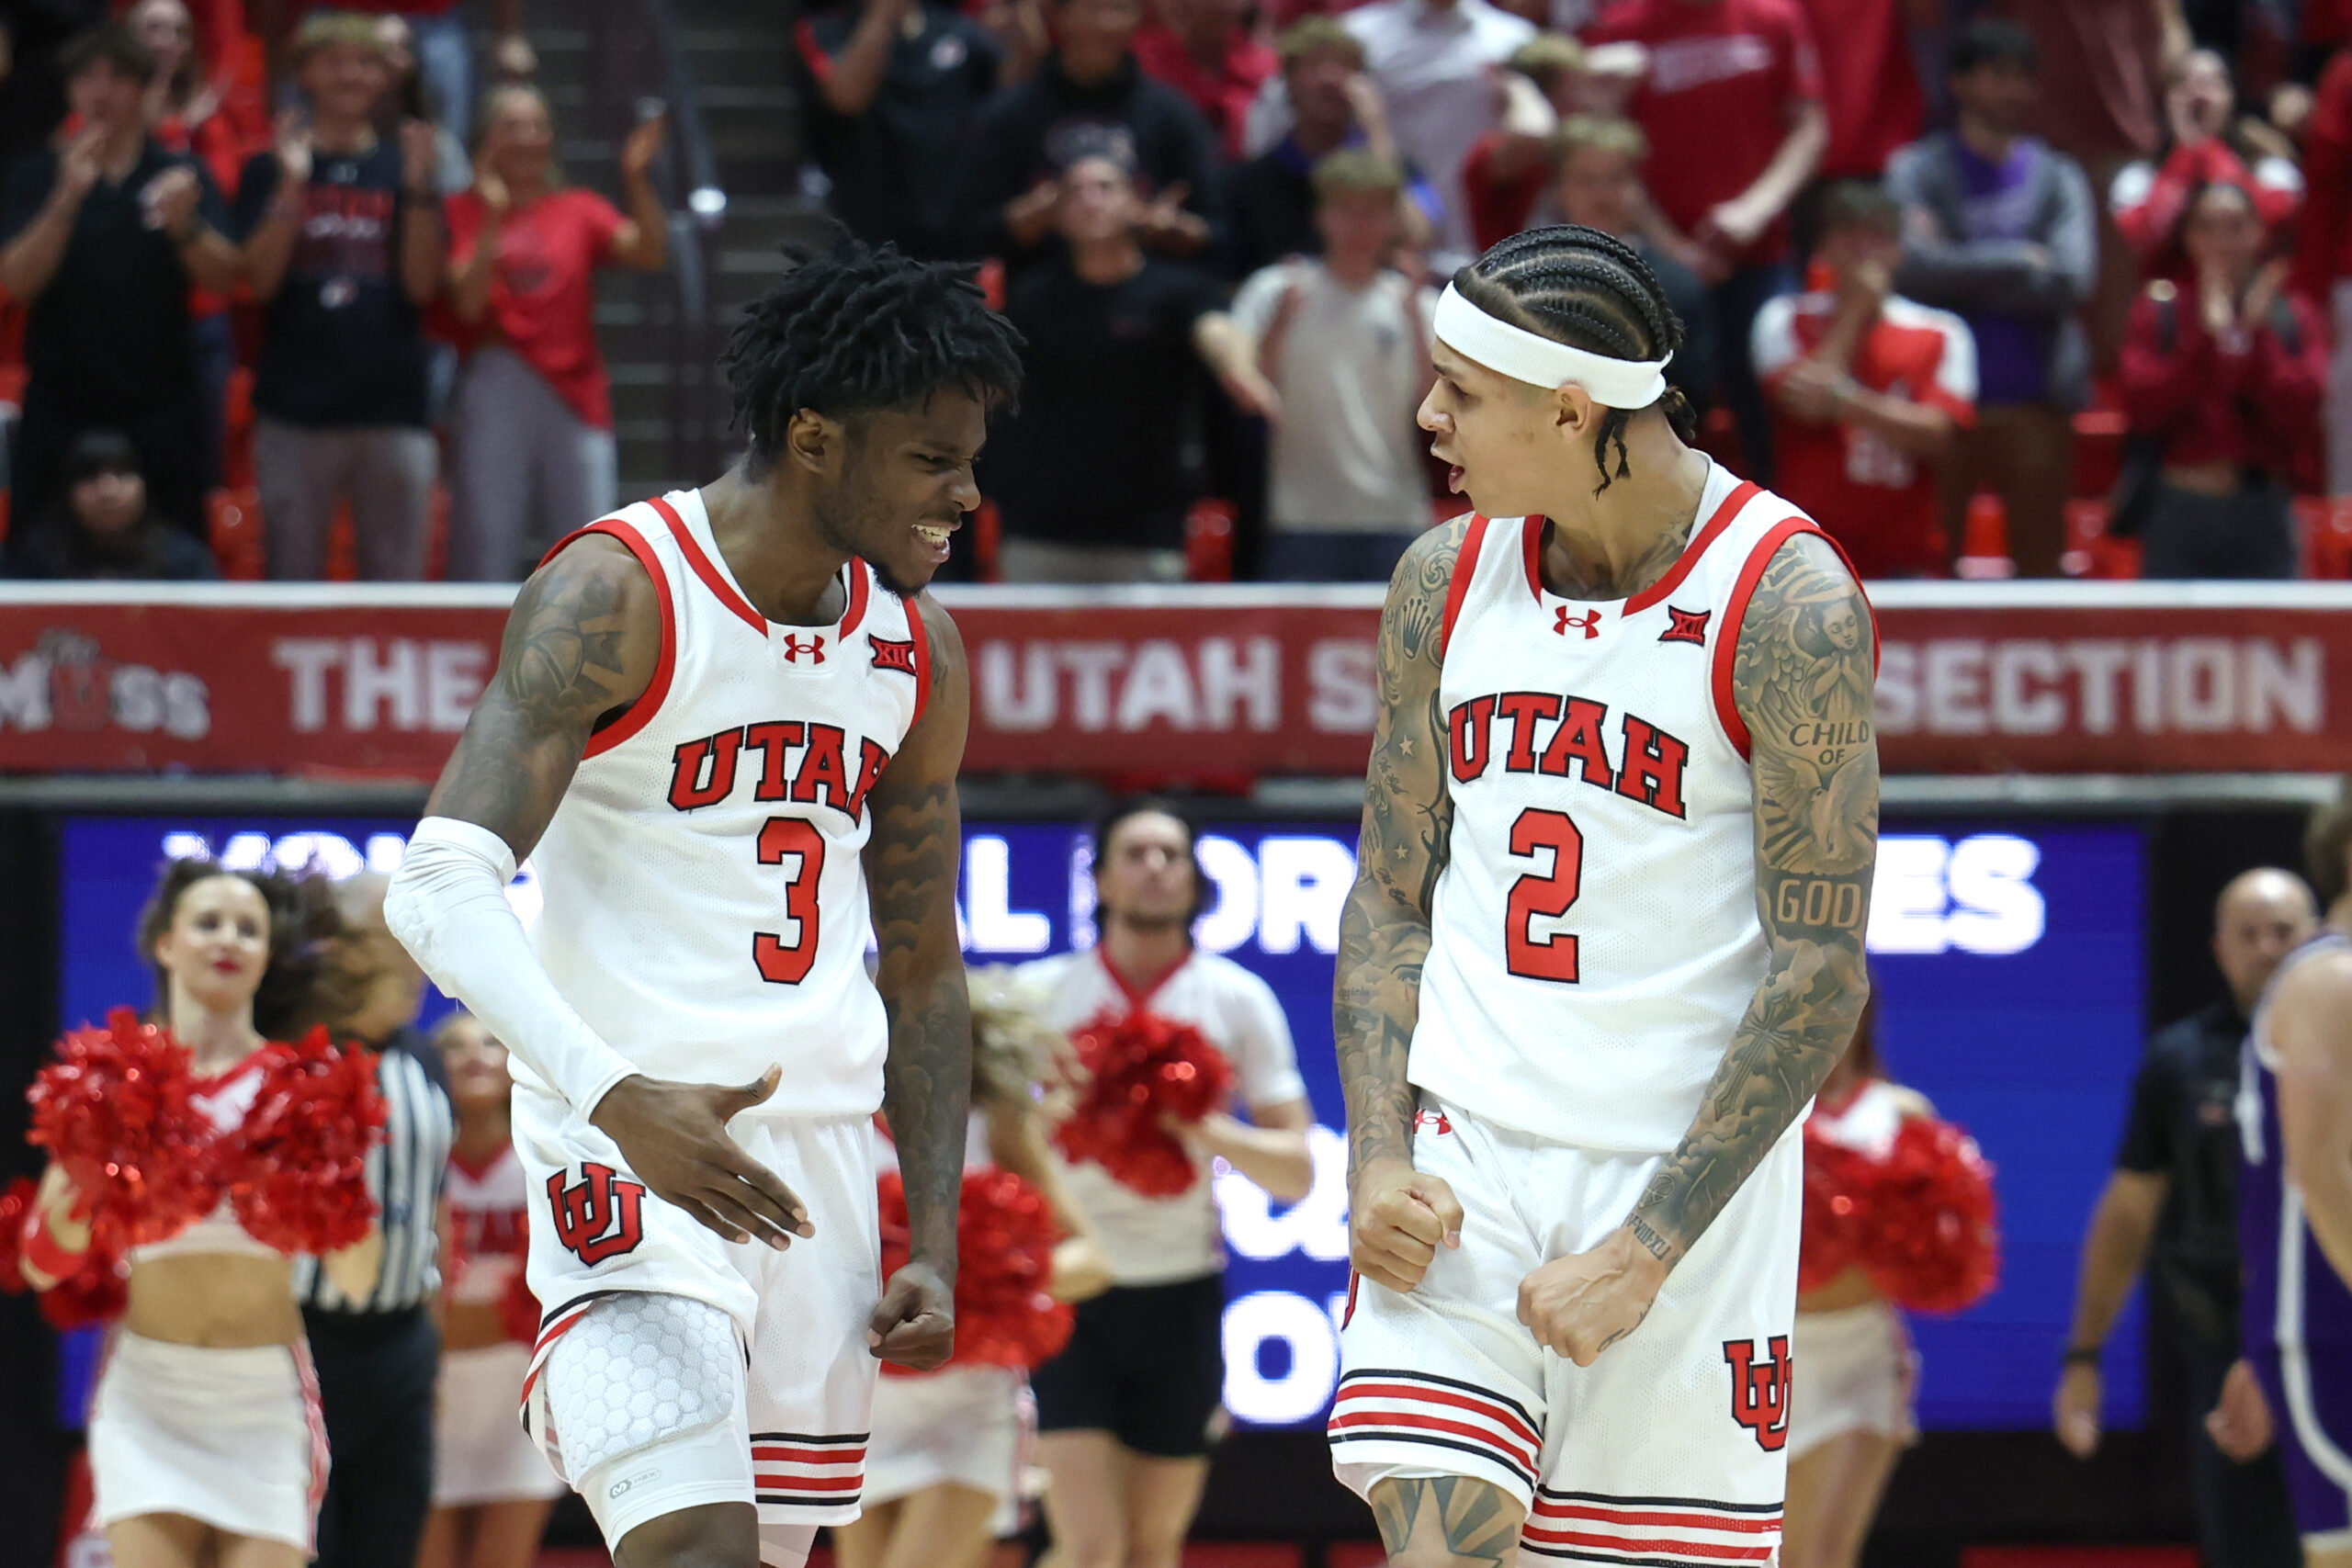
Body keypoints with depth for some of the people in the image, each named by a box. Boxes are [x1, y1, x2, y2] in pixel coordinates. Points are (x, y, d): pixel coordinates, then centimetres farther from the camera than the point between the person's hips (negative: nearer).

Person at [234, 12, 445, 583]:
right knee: (294, 574, 1)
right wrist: (292, 184, -13)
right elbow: (261, 279, -4)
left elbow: (422, 284, 1)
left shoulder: (400, 166, 10)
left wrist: (418, 186, -9)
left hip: (391, 404, 1)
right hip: (297, 407, -1)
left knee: (396, 577, 2)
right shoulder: (272, 169, 7)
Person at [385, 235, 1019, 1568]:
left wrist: (936, 1245, 11)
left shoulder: (918, 650, 10)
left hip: (819, 1152, 7)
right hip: (629, 1141, -7)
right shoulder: (619, 595, -12)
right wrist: (618, 1098, -36)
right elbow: (443, 885, -23)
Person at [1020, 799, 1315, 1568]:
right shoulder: (1040, 994, 2)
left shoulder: (1239, 1000, 3)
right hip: (1074, 1295, -2)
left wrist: (1203, 1129, -16)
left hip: (1181, 1301, 2)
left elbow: (1295, 1172, 1)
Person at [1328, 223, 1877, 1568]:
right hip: (1462, 1159, 3)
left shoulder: (1788, 604, -12)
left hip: (1684, 1170, -3)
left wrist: (1645, 1251, -15)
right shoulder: (1446, 580, 5)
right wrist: (1378, 1163, -3)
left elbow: (1820, 975, -12)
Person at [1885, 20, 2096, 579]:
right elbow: (1911, 268, -13)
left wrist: (1964, 275, -7)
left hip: (2036, 401, 2)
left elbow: (2071, 280, -4)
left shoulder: (2056, 177, 11)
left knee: (2041, 563, 3)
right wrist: (2020, 261, -7)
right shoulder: (1916, 171, 4)